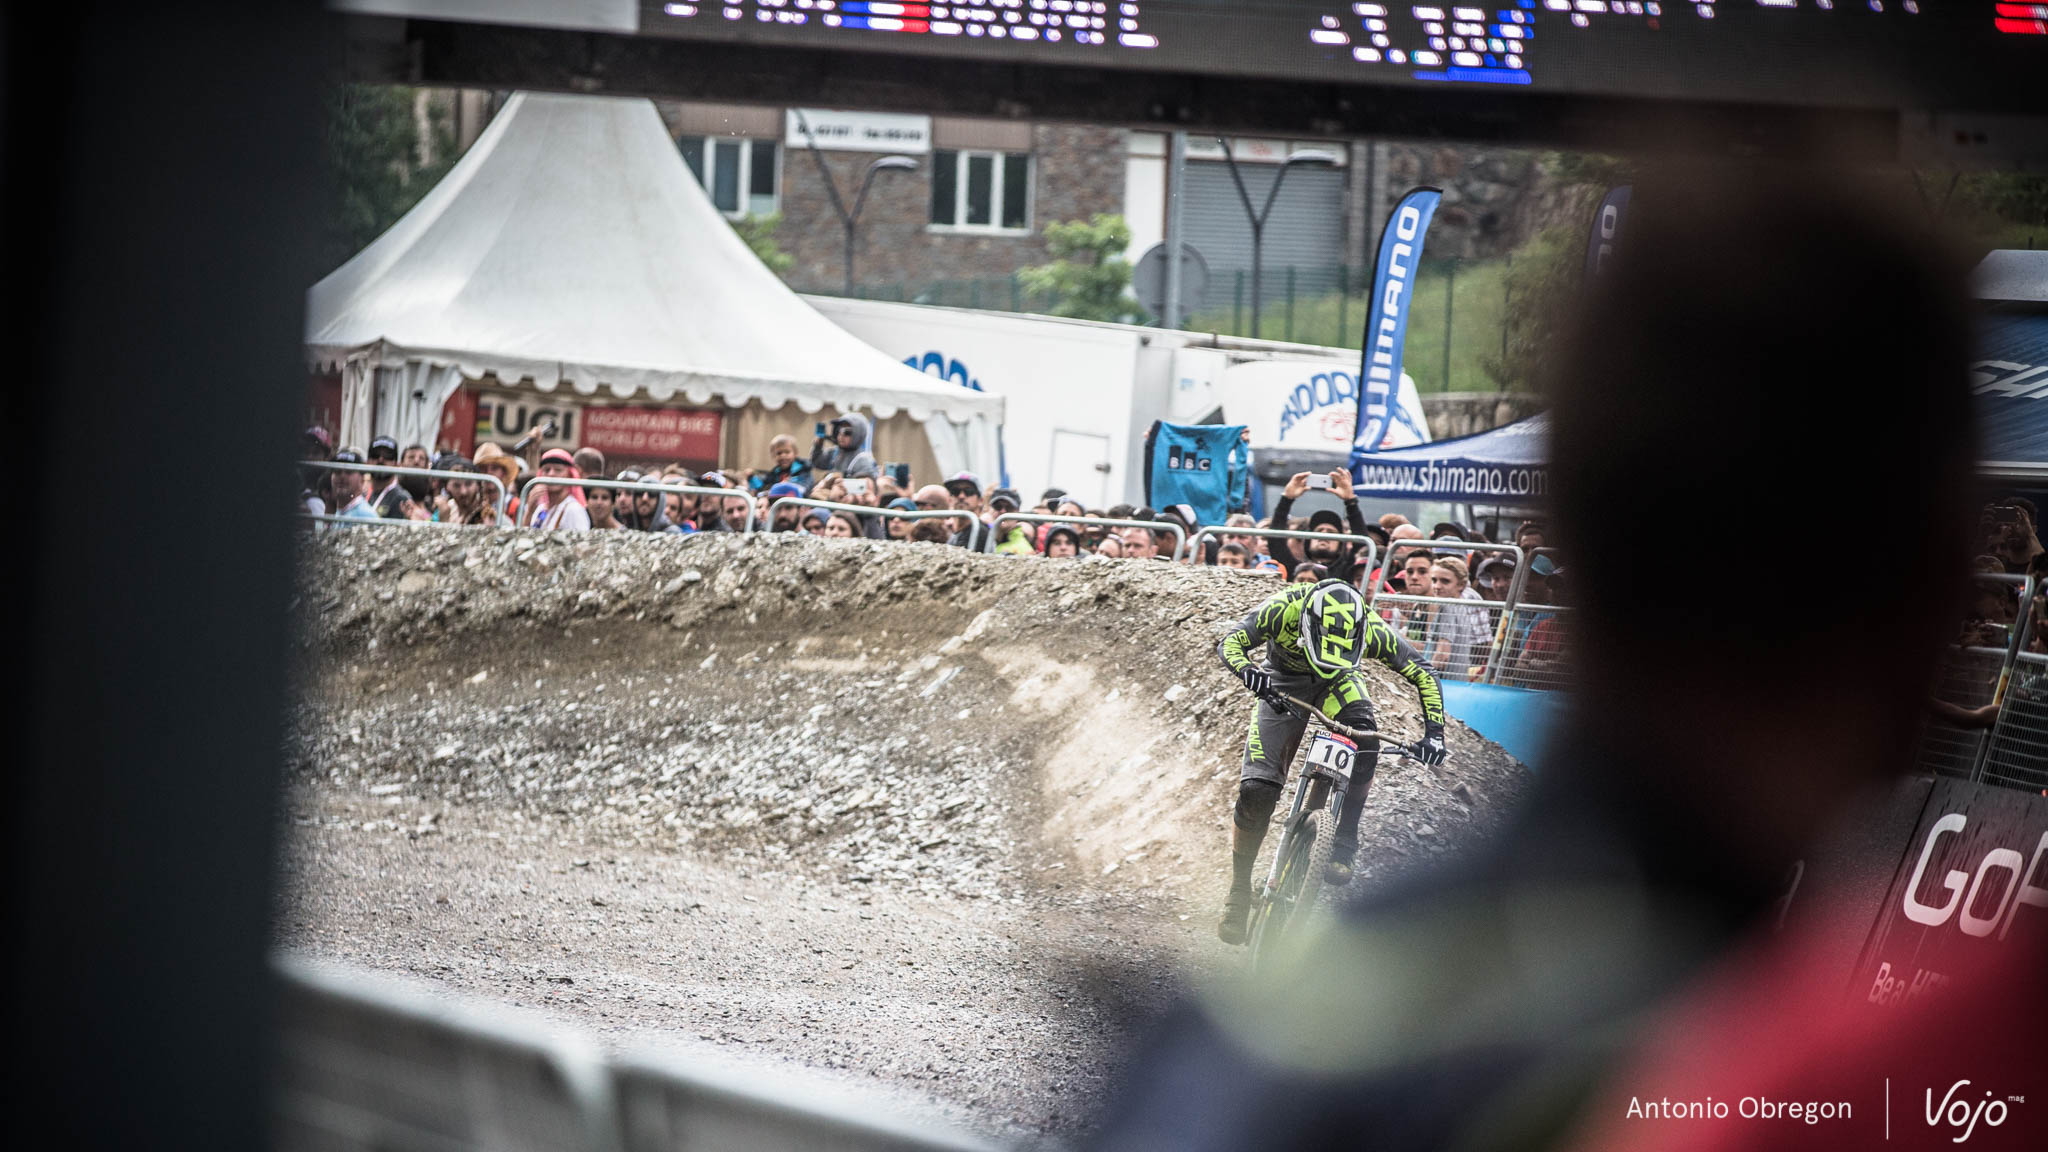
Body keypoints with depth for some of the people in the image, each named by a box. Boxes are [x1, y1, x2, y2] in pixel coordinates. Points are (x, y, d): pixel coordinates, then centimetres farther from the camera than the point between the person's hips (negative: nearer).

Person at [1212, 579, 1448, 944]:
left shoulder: (1372, 632, -32)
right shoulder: (1284, 609, -36)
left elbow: (1423, 675, -21)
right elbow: (1230, 643, -39)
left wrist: (1433, 732, -32)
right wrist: (1249, 673, -60)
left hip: (1338, 682, 1)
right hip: (1283, 685, -1)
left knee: (1362, 735, -35)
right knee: (1256, 790, -13)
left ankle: (1344, 843, -25)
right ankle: (1239, 893, 1)